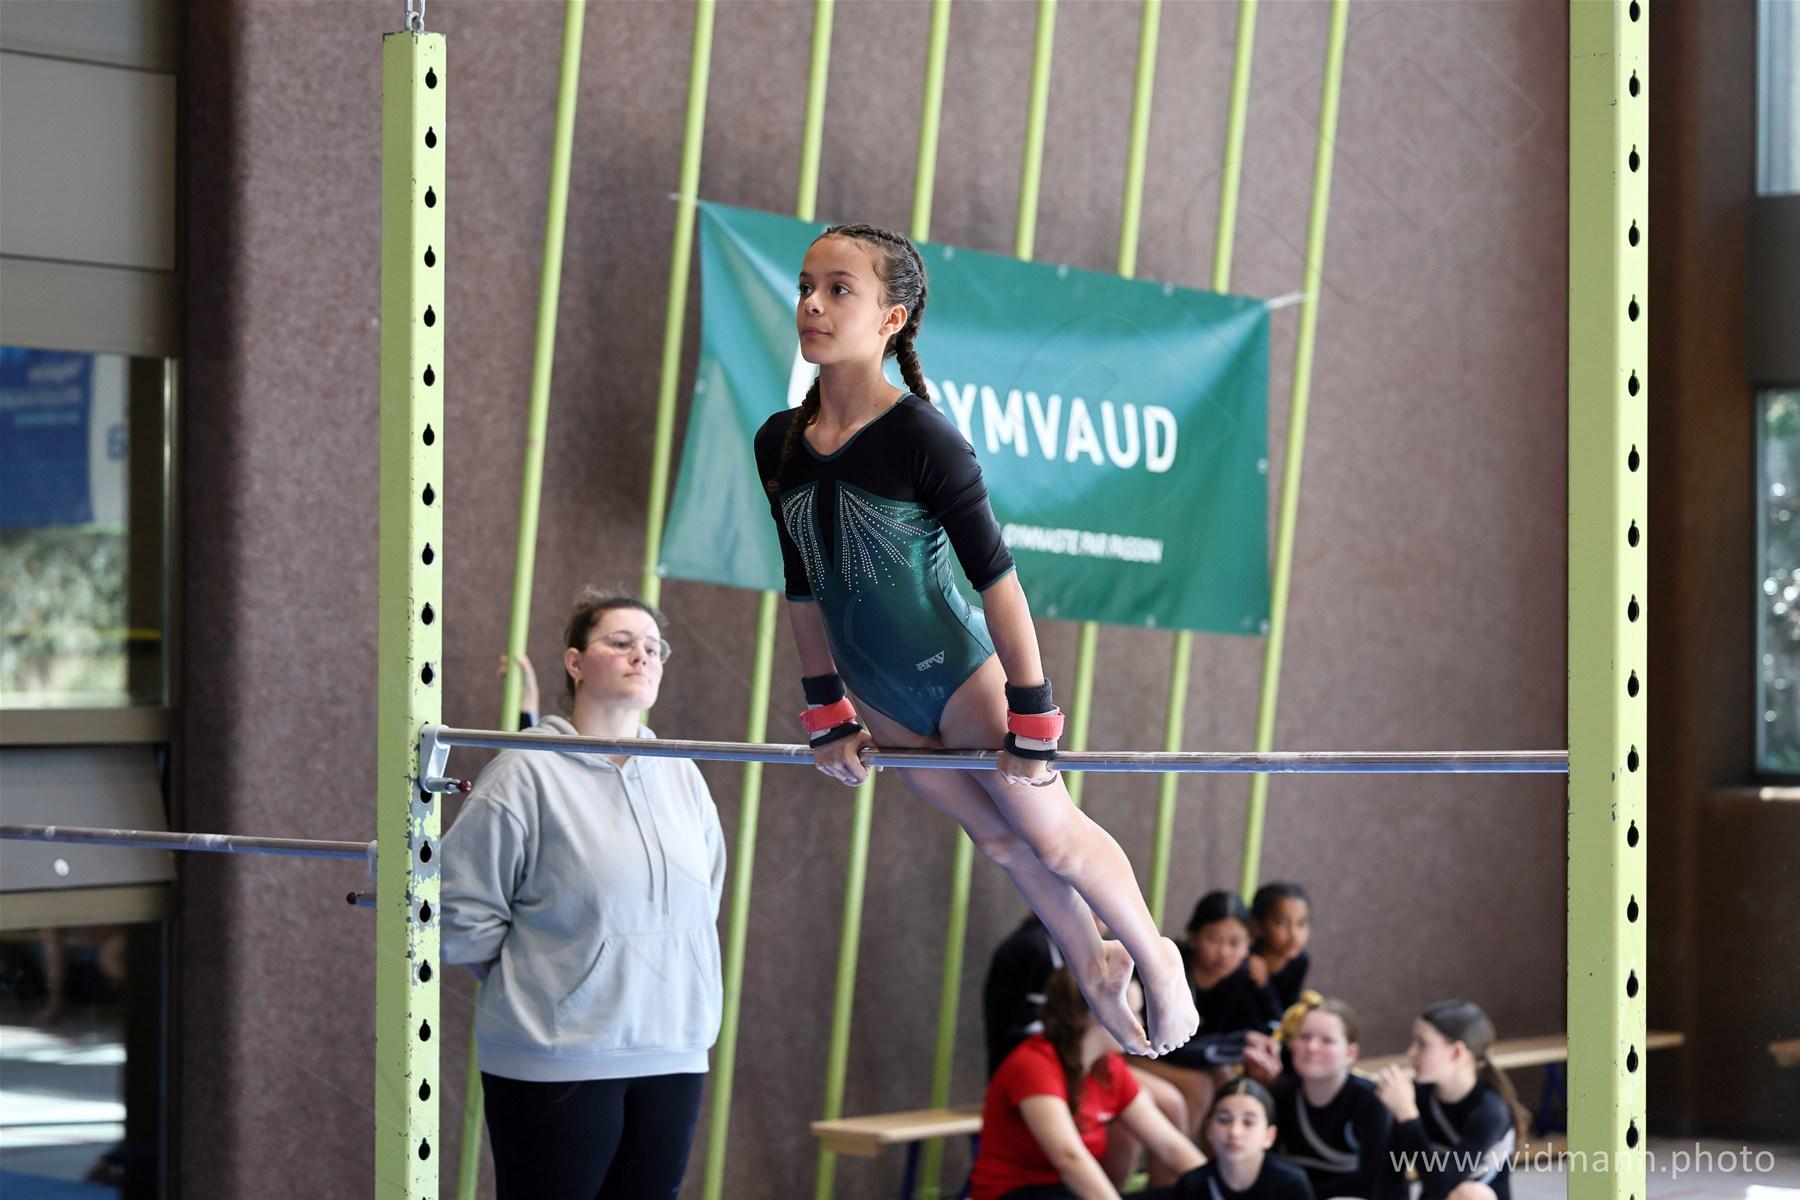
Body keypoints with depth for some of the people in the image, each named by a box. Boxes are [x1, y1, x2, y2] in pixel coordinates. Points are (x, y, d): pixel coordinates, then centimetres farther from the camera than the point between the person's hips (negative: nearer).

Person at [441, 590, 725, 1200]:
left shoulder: (681, 776, 11)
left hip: (673, 1055, 6)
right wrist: (535, 983, -2)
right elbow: (463, 911, -8)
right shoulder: (528, 773, -7)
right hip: (555, 1062, -6)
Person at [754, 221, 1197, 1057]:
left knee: (1054, 837, 9)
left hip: (961, 676, -5)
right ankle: (1093, 970, 39)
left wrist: (1032, 720, -17)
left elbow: (995, 576, -19)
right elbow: (804, 586, 7)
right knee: (1000, 840, 20)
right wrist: (825, 714, 10)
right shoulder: (778, 445, -5)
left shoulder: (922, 439, -22)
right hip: (884, 703, 5)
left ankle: (1154, 959, 33)